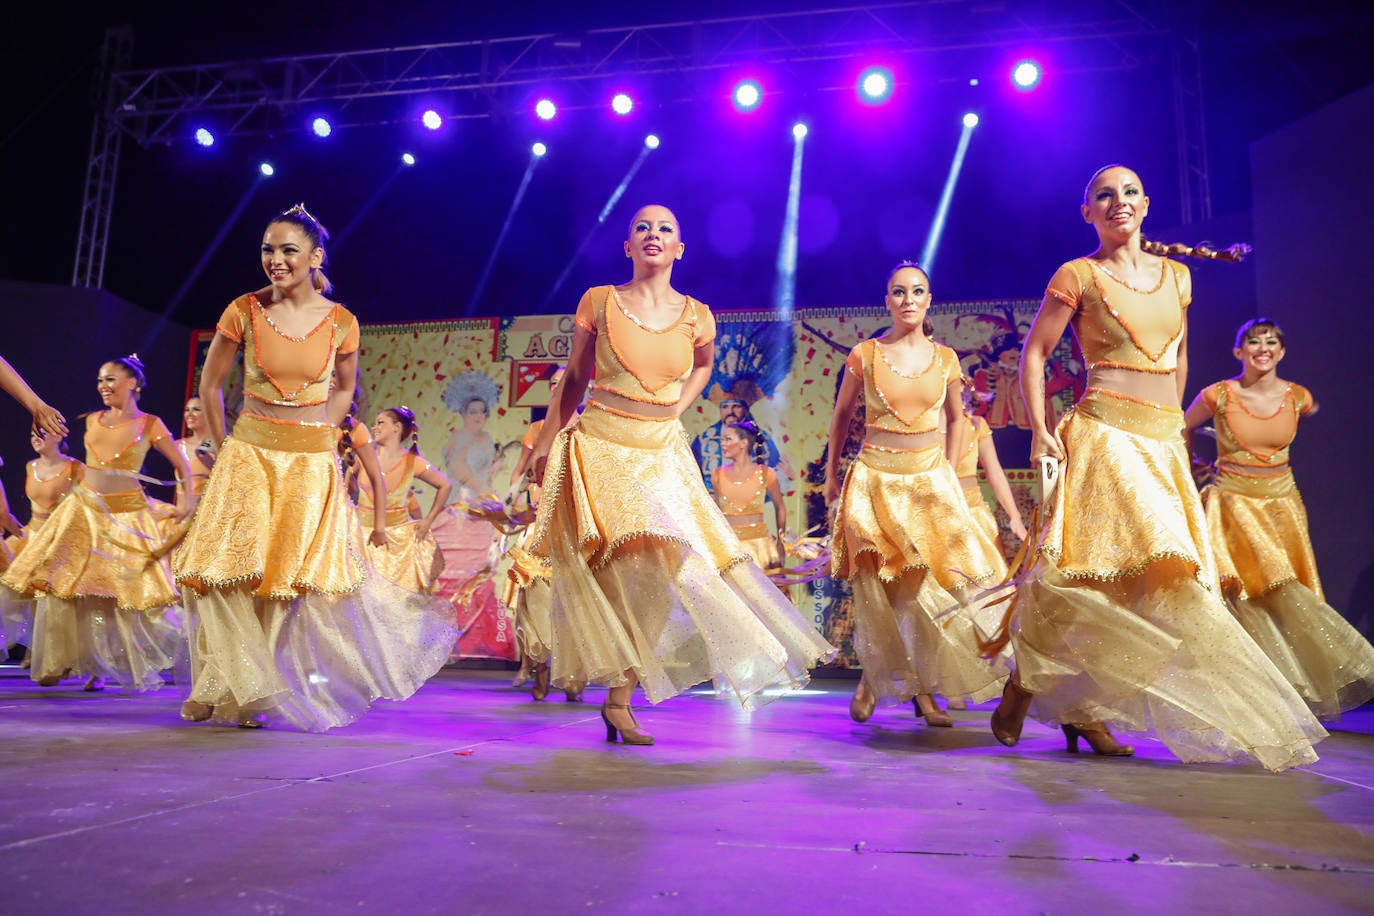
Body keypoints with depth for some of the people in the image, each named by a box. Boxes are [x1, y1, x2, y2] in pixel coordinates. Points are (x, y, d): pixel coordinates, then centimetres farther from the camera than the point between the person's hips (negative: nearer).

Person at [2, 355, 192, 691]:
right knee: (61, 584, 0)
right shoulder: (92, 420, 8)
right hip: (83, 509, 4)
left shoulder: (149, 425, -3)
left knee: (128, 591, -3)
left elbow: (181, 465, 0)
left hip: (127, 516, -4)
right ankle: (59, 662, 12)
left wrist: (186, 499, -11)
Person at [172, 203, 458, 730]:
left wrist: (317, 439, 7)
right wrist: (225, 447, 7)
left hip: (313, 464, 0)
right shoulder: (244, 311, -4)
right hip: (248, 455, 0)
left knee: (307, 571, 2)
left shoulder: (341, 322, -3)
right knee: (232, 570, -4)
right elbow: (209, 383, 7)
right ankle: (226, 687, 14)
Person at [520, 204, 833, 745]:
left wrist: (677, 408, 10)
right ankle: (620, 700, 12)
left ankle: (619, 700, 11)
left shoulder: (697, 317, 4)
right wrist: (545, 445, 5)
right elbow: (573, 380, 7)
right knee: (628, 568, -7)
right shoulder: (598, 302, -1)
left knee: (656, 568, -4)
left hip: (661, 454, 2)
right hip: (599, 450, -2)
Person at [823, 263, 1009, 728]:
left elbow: (956, 418, 19)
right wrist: (831, 475, 11)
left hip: (931, 480, 2)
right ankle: (872, 677, 18)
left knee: (931, 588, -4)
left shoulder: (944, 358, 5)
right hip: (875, 480, -1)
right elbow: (841, 416, 10)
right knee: (877, 588, -3)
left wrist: (947, 472, 13)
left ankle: (924, 690, 9)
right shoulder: (865, 355, -1)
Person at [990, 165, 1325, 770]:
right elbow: (1033, 354, -2)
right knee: (1094, 569, -13)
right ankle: (1024, 682, 5)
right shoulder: (1077, 276, 0)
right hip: (1103, 436, -5)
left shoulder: (1177, 275, 16)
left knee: (1131, 577, 1)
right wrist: (1040, 431, -10)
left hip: (1165, 442, 6)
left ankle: (1085, 707, 10)